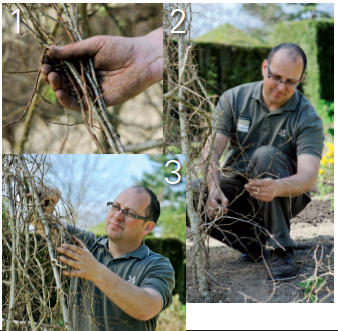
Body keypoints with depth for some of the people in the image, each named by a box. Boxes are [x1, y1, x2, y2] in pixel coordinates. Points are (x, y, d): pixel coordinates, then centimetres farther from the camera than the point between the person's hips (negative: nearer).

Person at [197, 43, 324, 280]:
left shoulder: (308, 118, -15)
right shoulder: (234, 99, -8)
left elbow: (308, 177, -28)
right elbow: (212, 149, -17)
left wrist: (276, 187, -51)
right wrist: (214, 188, -38)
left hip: (285, 195, -3)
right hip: (236, 186, 3)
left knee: (265, 156, -34)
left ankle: (281, 250, -26)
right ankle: (254, 244, -5)